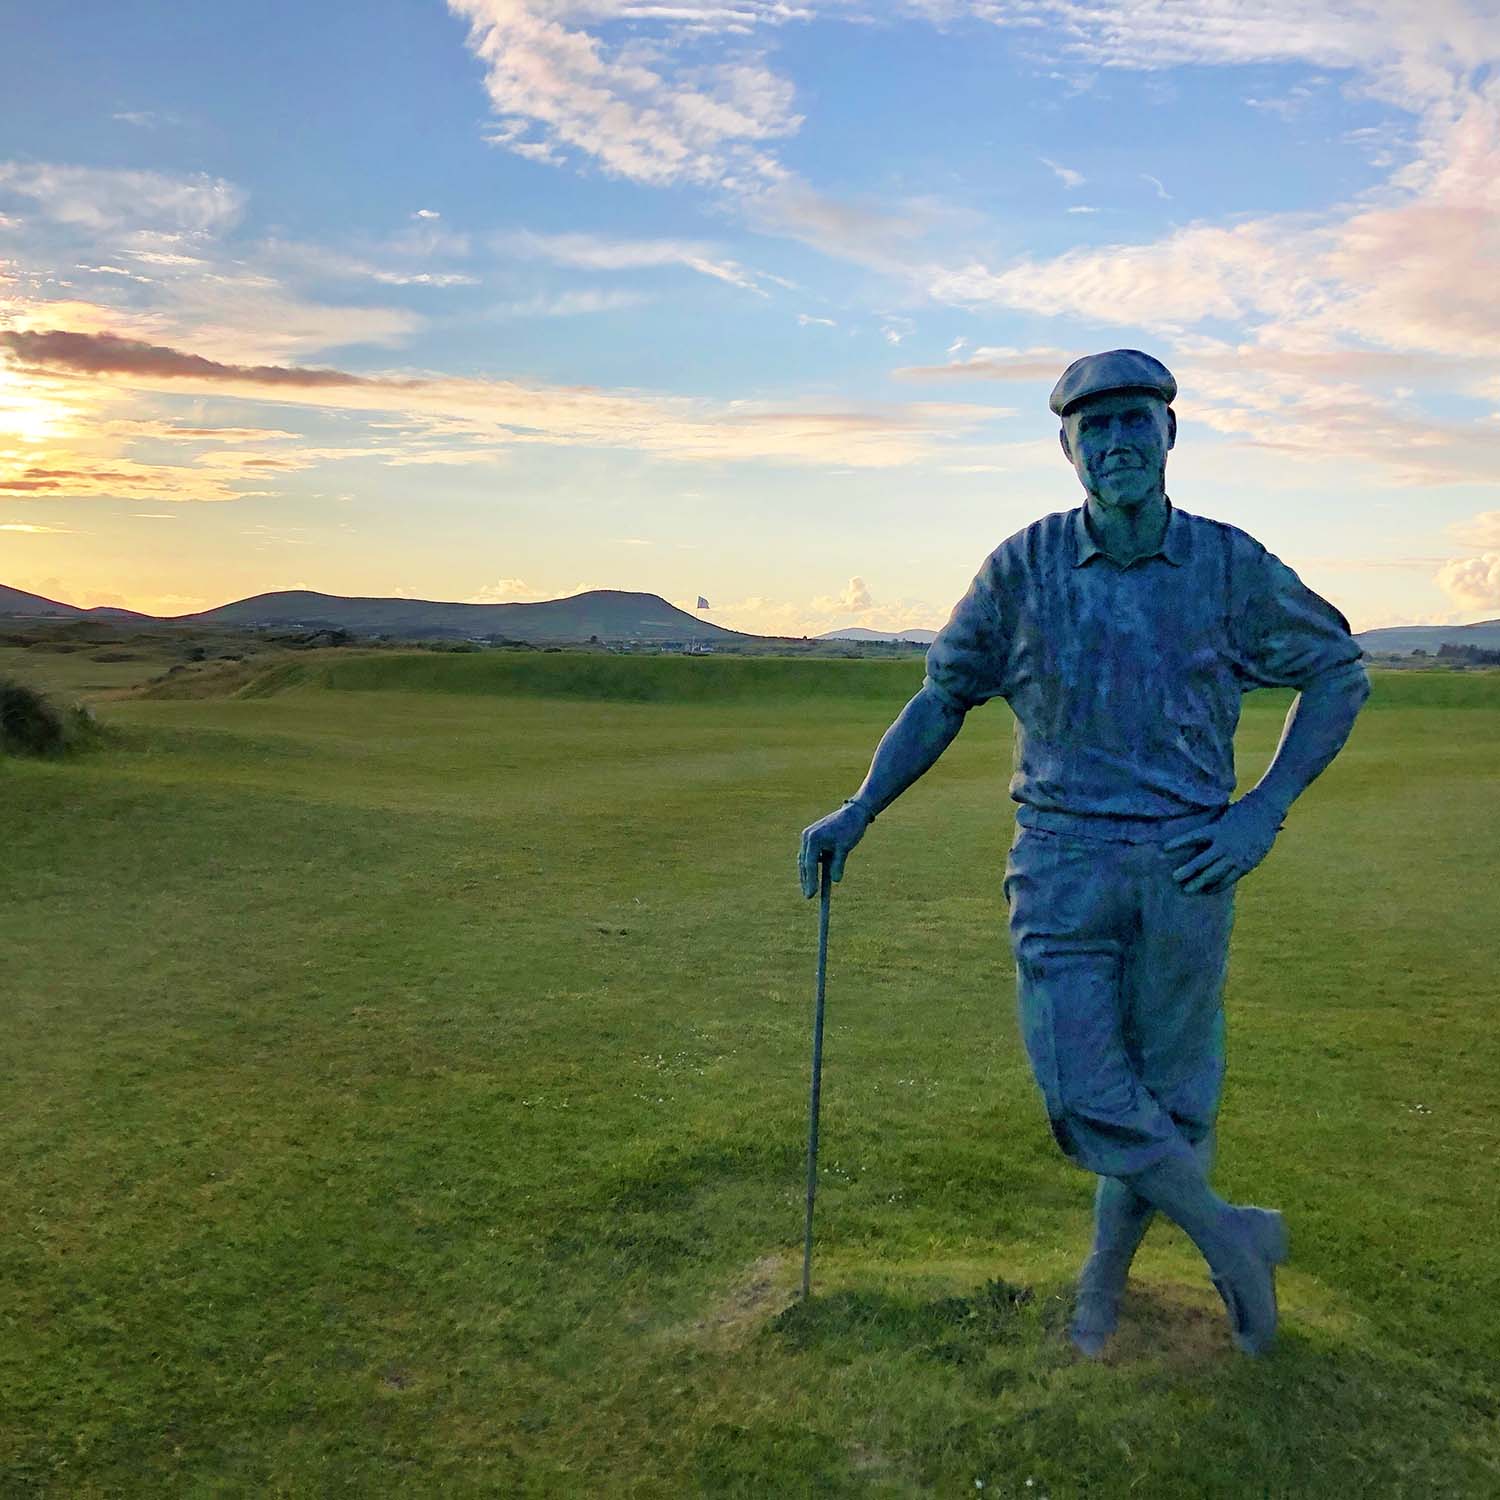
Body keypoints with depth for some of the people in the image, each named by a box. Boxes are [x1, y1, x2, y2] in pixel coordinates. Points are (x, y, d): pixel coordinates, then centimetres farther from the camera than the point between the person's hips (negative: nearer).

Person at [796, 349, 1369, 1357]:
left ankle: (1105, 1275, 32)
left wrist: (1265, 810, -3)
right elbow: (944, 697, 8)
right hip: (1063, 861, 0)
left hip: (1185, 866, 0)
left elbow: (1341, 673, 8)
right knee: (1082, 1092, -6)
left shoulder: (1230, 565, -1)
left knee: (1170, 1094, 8)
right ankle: (1234, 1237, 19)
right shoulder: (1025, 566, -1)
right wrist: (861, 810, 1)